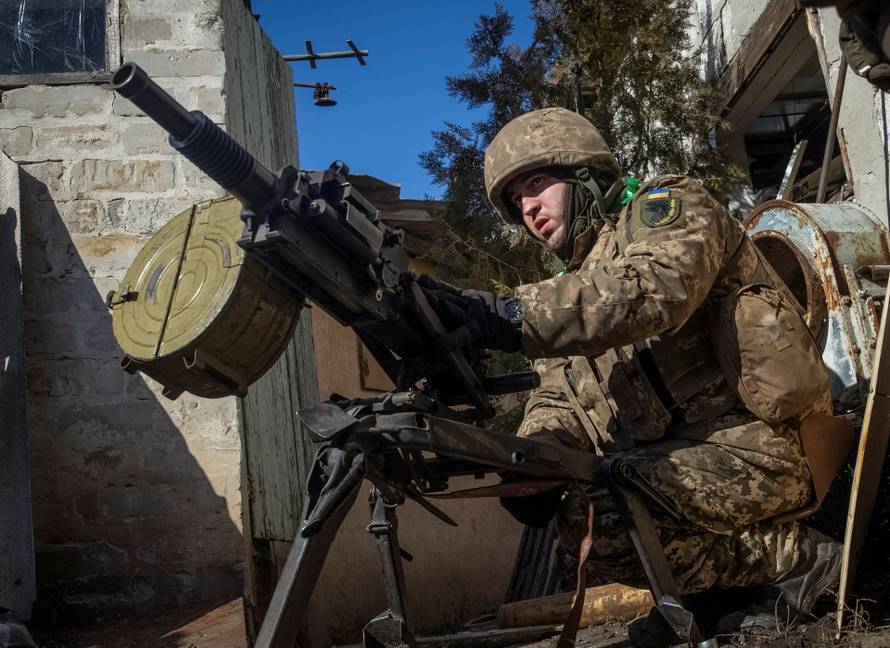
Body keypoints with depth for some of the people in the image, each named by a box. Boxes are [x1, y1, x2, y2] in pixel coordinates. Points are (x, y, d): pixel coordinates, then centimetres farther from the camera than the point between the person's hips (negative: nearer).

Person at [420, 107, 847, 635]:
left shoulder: (668, 209, -2)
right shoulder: (575, 287, 21)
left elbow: (649, 291, -27)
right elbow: (557, 404, 10)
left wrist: (508, 318, -38)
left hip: (756, 446, -9)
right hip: (678, 460, 9)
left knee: (594, 518, -26)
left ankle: (794, 556, -8)